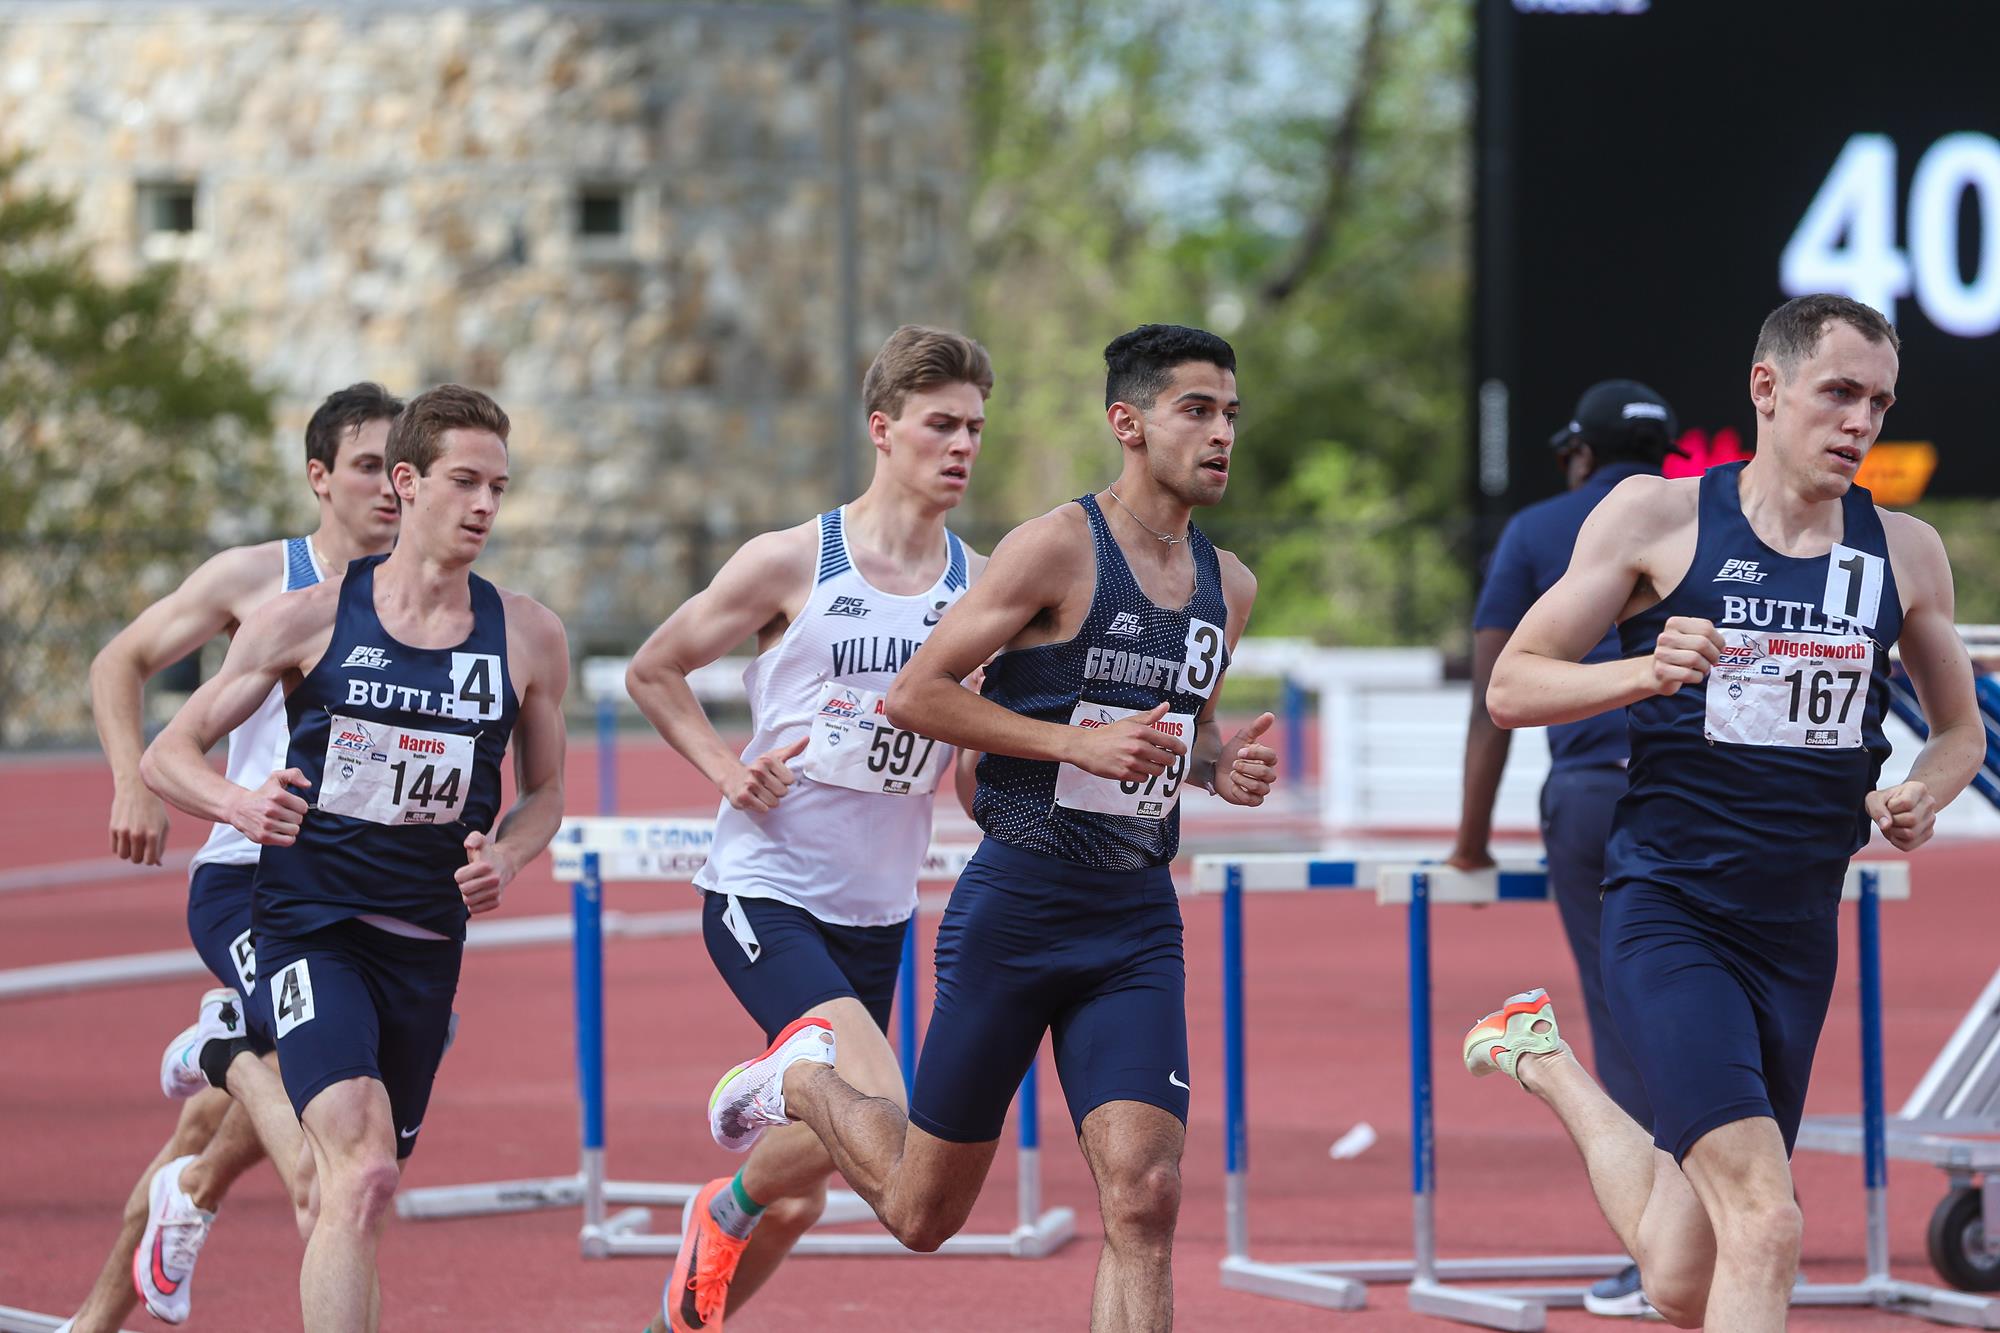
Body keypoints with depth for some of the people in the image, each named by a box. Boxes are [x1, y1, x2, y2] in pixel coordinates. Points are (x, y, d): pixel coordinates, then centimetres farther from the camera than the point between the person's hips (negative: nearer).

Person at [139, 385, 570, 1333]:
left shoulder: (528, 638, 2)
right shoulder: (312, 619, -3)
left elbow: (544, 793, 17)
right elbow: (166, 756, 1)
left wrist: (504, 859, -5)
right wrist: (240, 804, -20)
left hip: (427, 942, 4)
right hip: (311, 925, -4)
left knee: (360, 1180, 15)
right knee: (363, 1170, -23)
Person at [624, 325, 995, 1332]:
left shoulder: (983, 586, 3)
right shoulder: (789, 565, -7)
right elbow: (653, 673, 5)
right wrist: (729, 771, -9)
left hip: (877, 909, 5)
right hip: (763, 891, -5)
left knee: (796, 1202, 9)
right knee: (874, 1106, -26)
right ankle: (723, 1209, 2)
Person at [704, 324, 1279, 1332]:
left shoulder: (1226, 586, 10)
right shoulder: (1059, 548, -11)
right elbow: (916, 694, -12)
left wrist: (1220, 765, 5)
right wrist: (1078, 742, -19)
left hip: (1138, 922, 5)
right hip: (1015, 907, -5)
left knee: (1144, 1197, -13)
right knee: (924, 1211, 9)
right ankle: (804, 1078, 39)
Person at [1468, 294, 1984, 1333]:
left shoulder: (1904, 554, 7)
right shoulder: (1655, 519, -3)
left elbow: (1960, 731, 21)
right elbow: (1511, 687, 0)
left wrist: (1919, 799, -2)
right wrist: (1646, 672, -18)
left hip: (1799, 935, 5)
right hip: (1668, 920, -5)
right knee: (1763, 1222, -25)